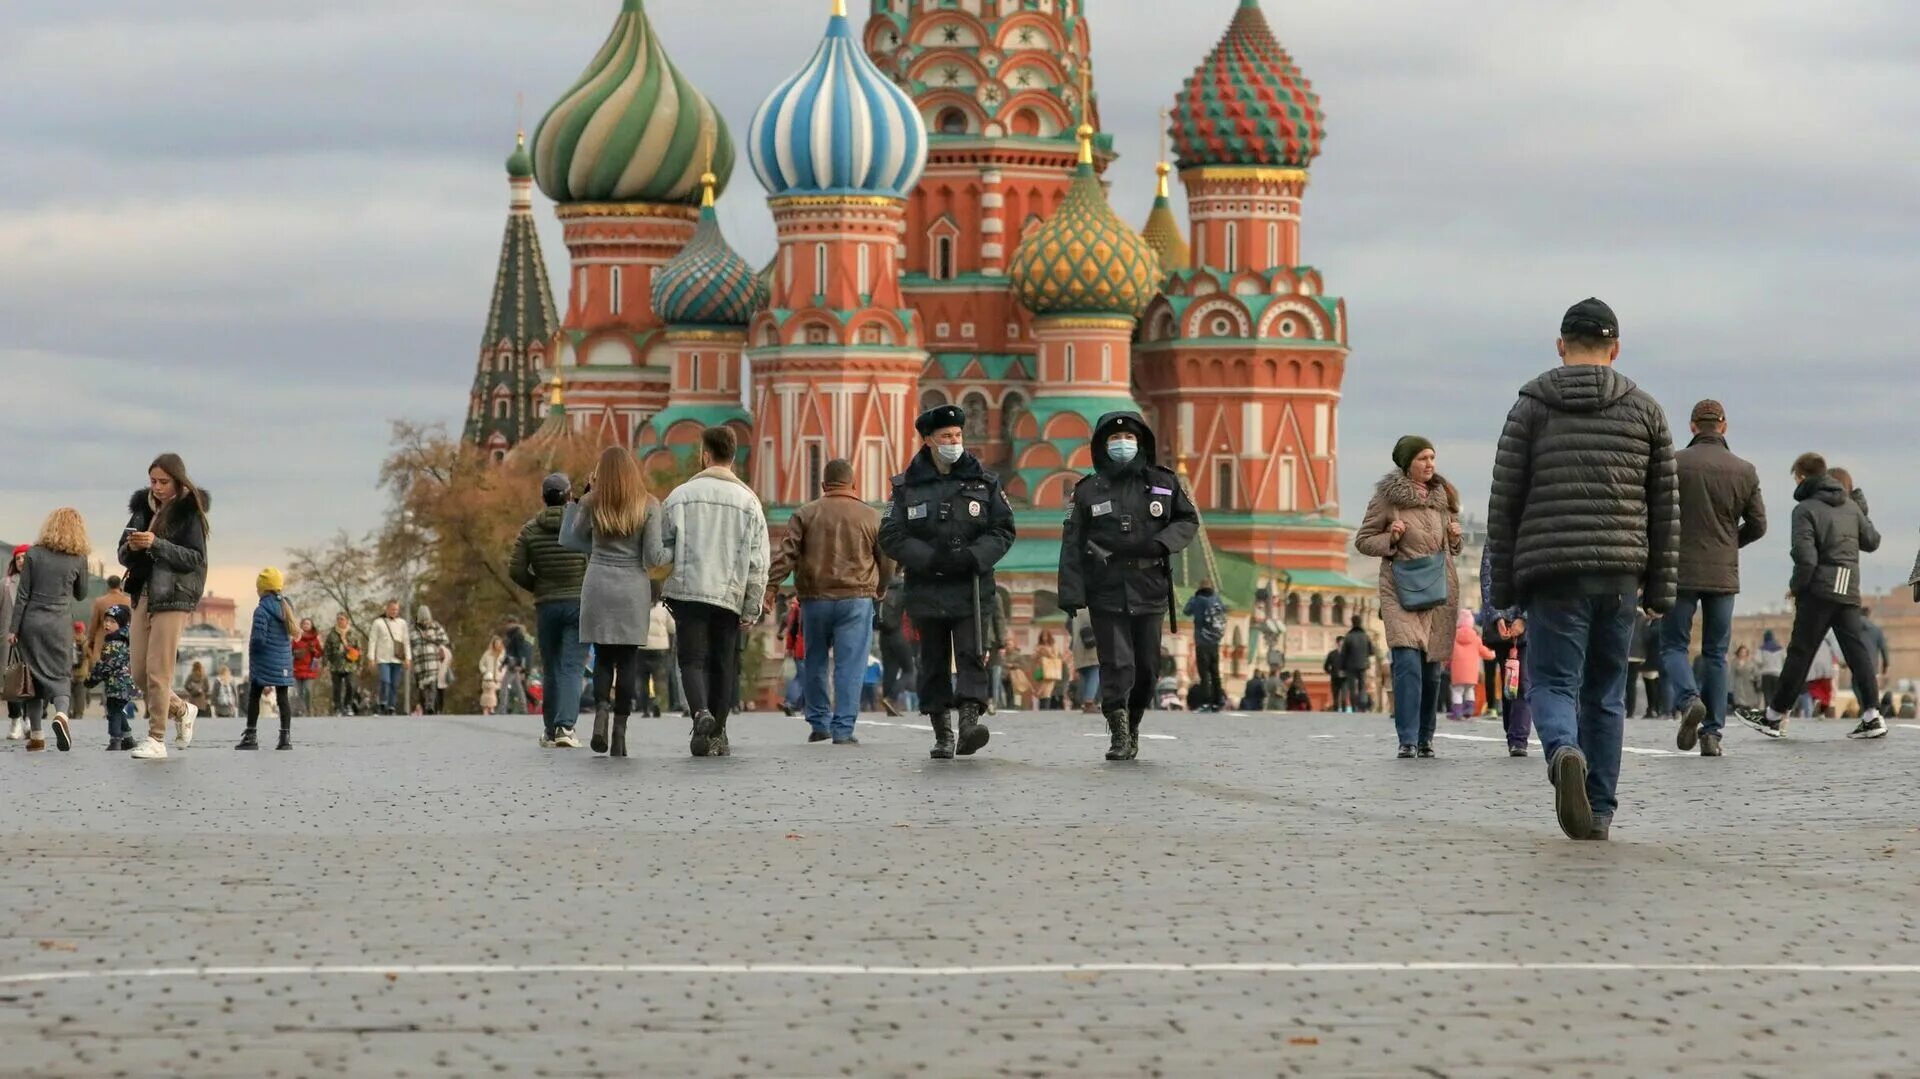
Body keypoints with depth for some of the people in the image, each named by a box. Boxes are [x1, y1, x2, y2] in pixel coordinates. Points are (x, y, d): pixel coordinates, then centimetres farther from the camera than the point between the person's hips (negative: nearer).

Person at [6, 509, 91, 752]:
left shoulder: (34, 554, -2)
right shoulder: (78, 559, -2)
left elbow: (22, 595, -2)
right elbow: (81, 595, 11)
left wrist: (13, 628, 0)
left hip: (31, 622, 1)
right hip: (60, 623, -1)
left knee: (34, 675, 9)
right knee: (60, 675, 5)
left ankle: (36, 734, 9)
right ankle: (61, 714, -25)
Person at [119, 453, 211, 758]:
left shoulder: (189, 512, -5)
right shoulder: (143, 508, 12)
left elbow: (196, 559, -12)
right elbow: (124, 557, 15)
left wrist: (156, 544, -21)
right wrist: (132, 547, -9)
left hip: (174, 597, -7)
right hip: (144, 593, 7)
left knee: (158, 671, -10)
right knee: (139, 673, 7)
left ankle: (157, 740, -5)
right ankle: (182, 710, 31)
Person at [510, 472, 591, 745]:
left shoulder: (530, 530, 1)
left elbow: (516, 570, -1)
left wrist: (538, 587, 12)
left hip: (546, 606, 2)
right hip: (580, 603, -2)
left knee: (550, 669, 13)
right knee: (572, 667, -5)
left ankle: (550, 730, 17)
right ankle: (565, 725, -21)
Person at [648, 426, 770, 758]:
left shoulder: (681, 496, 0)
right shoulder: (748, 500, 2)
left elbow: (659, 553, -1)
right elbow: (757, 562, 0)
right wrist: (752, 608, 4)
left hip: (688, 591, -1)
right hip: (730, 594, 1)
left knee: (692, 659, 1)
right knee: (724, 664, 11)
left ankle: (701, 712, -25)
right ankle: (717, 733, 10)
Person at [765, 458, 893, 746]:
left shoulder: (805, 514, 4)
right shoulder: (871, 517, 5)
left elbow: (786, 556, -5)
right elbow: (887, 562, 11)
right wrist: (877, 591, 26)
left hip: (815, 599, 1)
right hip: (856, 600, -1)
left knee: (815, 663, 15)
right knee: (850, 665, -3)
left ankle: (819, 723, 19)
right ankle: (843, 729, -8)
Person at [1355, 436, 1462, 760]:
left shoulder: (1443, 495, 14)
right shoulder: (1387, 497, 0)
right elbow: (1363, 541, 6)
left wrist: (1456, 538, 5)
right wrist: (1390, 539, -12)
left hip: (1439, 586, 4)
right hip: (1401, 587, -4)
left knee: (1433, 665, 6)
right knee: (1408, 662, -16)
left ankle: (1425, 739, 18)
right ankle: (1407, 740, -16)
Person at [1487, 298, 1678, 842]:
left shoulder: (1533, 405, 4)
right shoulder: (1645, 410, 10)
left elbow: (1505, 501, 2)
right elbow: (1666, 507, 9)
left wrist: (1503, 585, 7)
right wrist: (1660, 588, 12)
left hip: (1551, 571, -2)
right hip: (1620, 573, 2)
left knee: (1553, 683, 0)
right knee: (1605, 693, 11)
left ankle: (1564, 753, -32)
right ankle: (1600, 811, 11)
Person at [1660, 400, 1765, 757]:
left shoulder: (1675, 464, -6)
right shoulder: (1744, 471, 3)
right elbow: (1758, 525, 7)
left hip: (1682, 571, -3)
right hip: (1724, 574, 3)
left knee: (1673, 645, 5)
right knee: (1715, 653, 9)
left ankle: (1688, 700, -22)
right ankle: (1712, 731, 4)